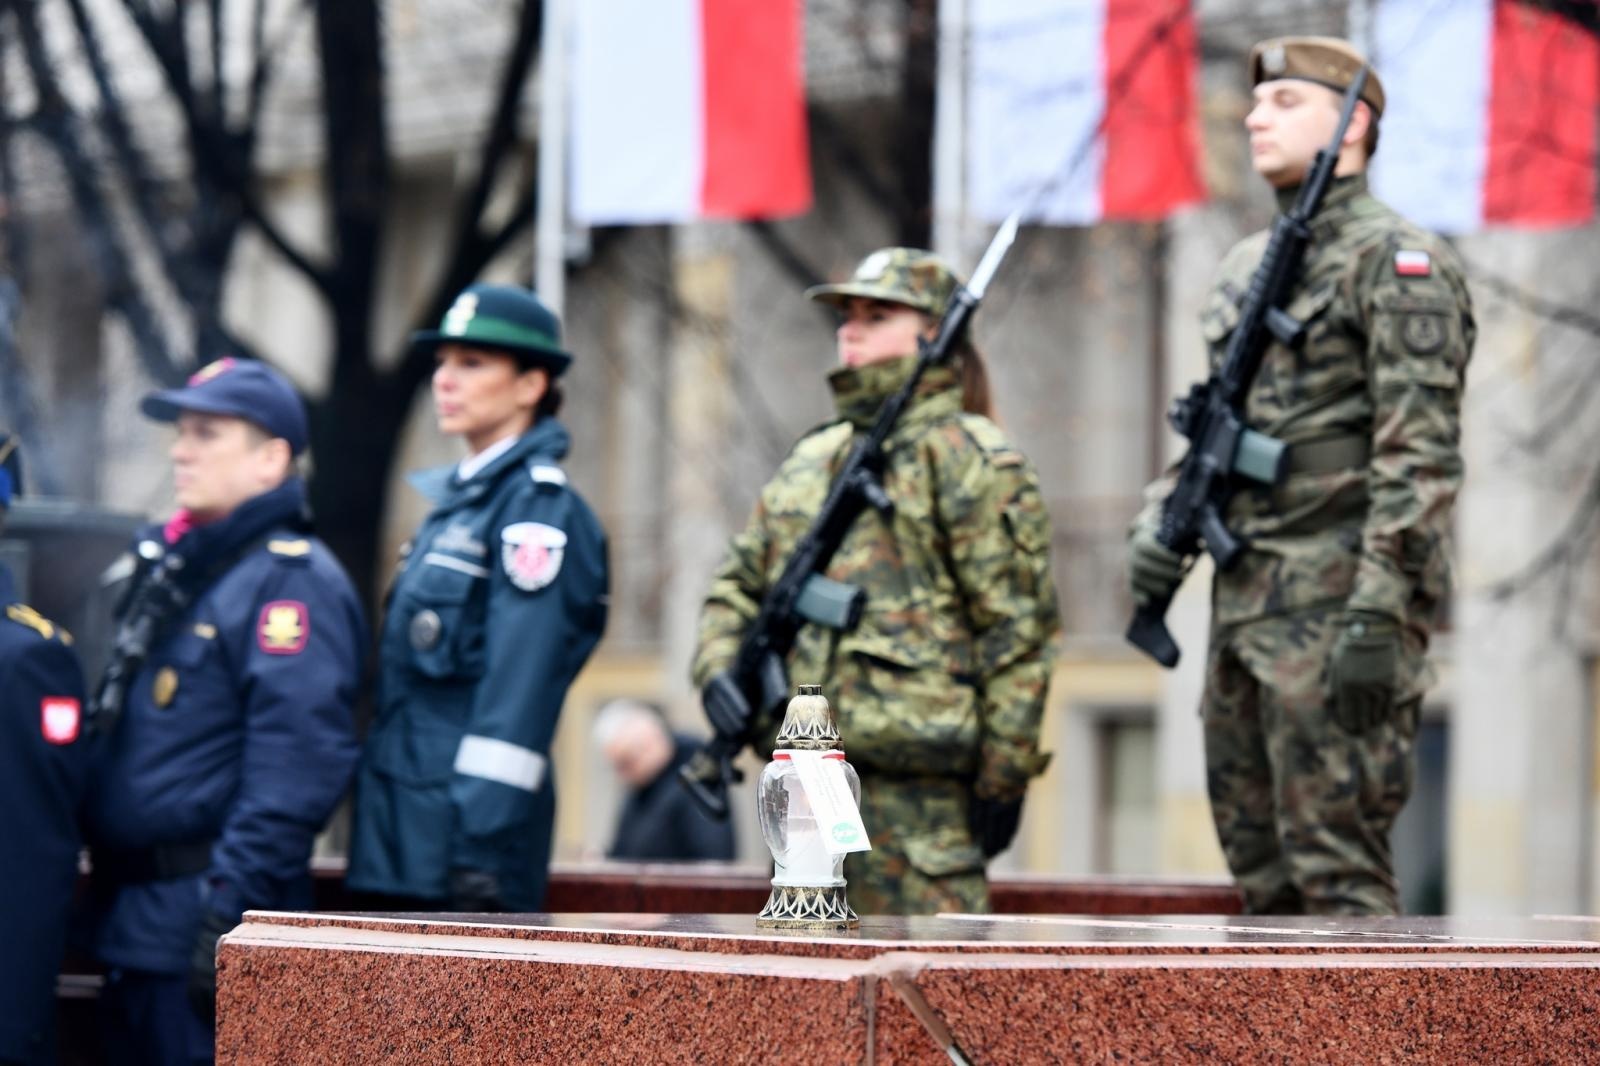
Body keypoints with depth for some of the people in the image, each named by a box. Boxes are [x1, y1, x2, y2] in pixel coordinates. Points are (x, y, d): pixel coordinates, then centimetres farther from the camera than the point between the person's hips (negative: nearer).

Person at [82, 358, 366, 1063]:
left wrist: (228, 918, -24)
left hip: (200, 924, -9)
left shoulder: (292, 579, -12)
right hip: (130, 925, 9)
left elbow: (292, 780, -20)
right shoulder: (171, 567, 17)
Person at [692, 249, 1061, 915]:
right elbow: (737, 586, 23)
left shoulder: (971, 460, -4)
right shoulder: (810, 461, 19)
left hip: (917, 777, -8)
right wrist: (721, 673, 1)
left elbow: (1018, 630, -9)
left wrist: (1004, 778, -12)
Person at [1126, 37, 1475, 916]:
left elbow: (1421, 455, -15)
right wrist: (1158, 525, 5)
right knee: (1260, 864, 10)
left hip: (1338, 605, -9)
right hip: (1247, 606, 9)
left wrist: (1377, 614, -22)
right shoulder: (1247, 266, 19)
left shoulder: (1398, 262, -8)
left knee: (1336, 861, -11)